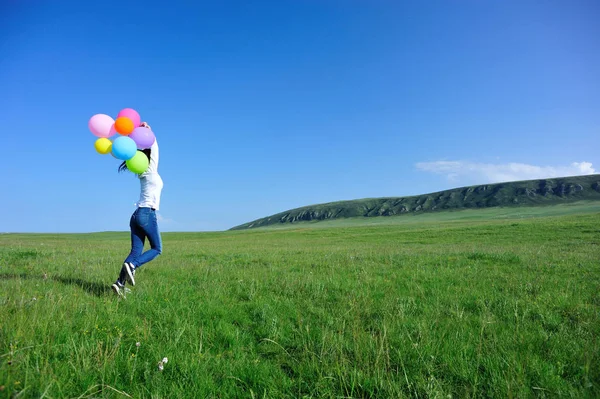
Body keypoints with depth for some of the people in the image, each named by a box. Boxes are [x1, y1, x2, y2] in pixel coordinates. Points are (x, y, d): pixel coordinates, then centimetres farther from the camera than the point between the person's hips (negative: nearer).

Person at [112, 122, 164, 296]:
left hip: (137, 215, 7)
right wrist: (147, 130, 4)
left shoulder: (143, 174, 16)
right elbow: (154, 147, -3)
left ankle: (120, 282, -10)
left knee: (136, 251, 2)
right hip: (147, 214, -7)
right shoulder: (151, 171, -2)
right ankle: (132, 265, -17)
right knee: (157, 248, 3)